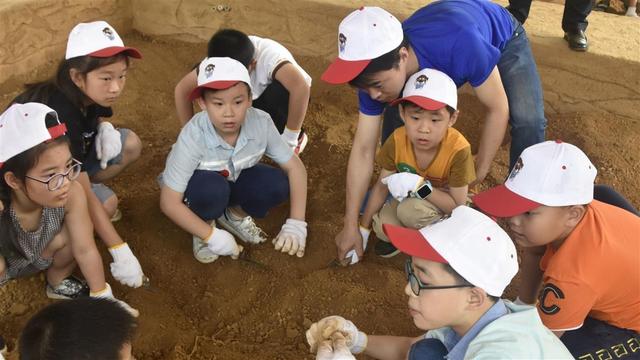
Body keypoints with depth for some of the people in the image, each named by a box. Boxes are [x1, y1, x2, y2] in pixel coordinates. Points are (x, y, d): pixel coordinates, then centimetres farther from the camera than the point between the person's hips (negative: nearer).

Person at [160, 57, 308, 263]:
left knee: (278, 184, -25)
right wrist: (212, 236, -30)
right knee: (212, 188, -38)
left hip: (233, 179, 3)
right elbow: (169, 203, -29)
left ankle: (234, 215, 6)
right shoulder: (193, 137, -35)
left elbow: (295, 167, -17)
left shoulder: (260, 123, -27)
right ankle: (204, 230, -3)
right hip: (199, 185, -3)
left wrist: (296, 224, -26)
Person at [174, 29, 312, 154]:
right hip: (257, 98, 4)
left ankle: (296, 136, -8)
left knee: (280, 91, -38)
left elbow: (301, 87, -57)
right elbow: (182, 89, -16)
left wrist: (289, 139, -47)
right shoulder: (216, 62, -26)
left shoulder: (268, 55, -41)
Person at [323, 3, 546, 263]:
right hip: (434, 54, 3)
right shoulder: (375, 70, -32)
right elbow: (363, 149, -25)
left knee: (528, 122, -22)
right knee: (396, 120, -10)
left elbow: (498, 108, -32)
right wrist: (350, 225, -21)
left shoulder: (460, 43, -49)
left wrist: (479, 172, -26)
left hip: (502, 39, -3)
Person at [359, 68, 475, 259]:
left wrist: (420, 185, -41)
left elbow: (458, 206, -27)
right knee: (383, 228, -24)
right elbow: (382, 186, -8)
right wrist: (362, 230, -5)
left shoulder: (458, 150, -34)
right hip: (411, 195, 4)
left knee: (410, 209, -34)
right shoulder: (397, 141, -22)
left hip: (444, 202, -3)